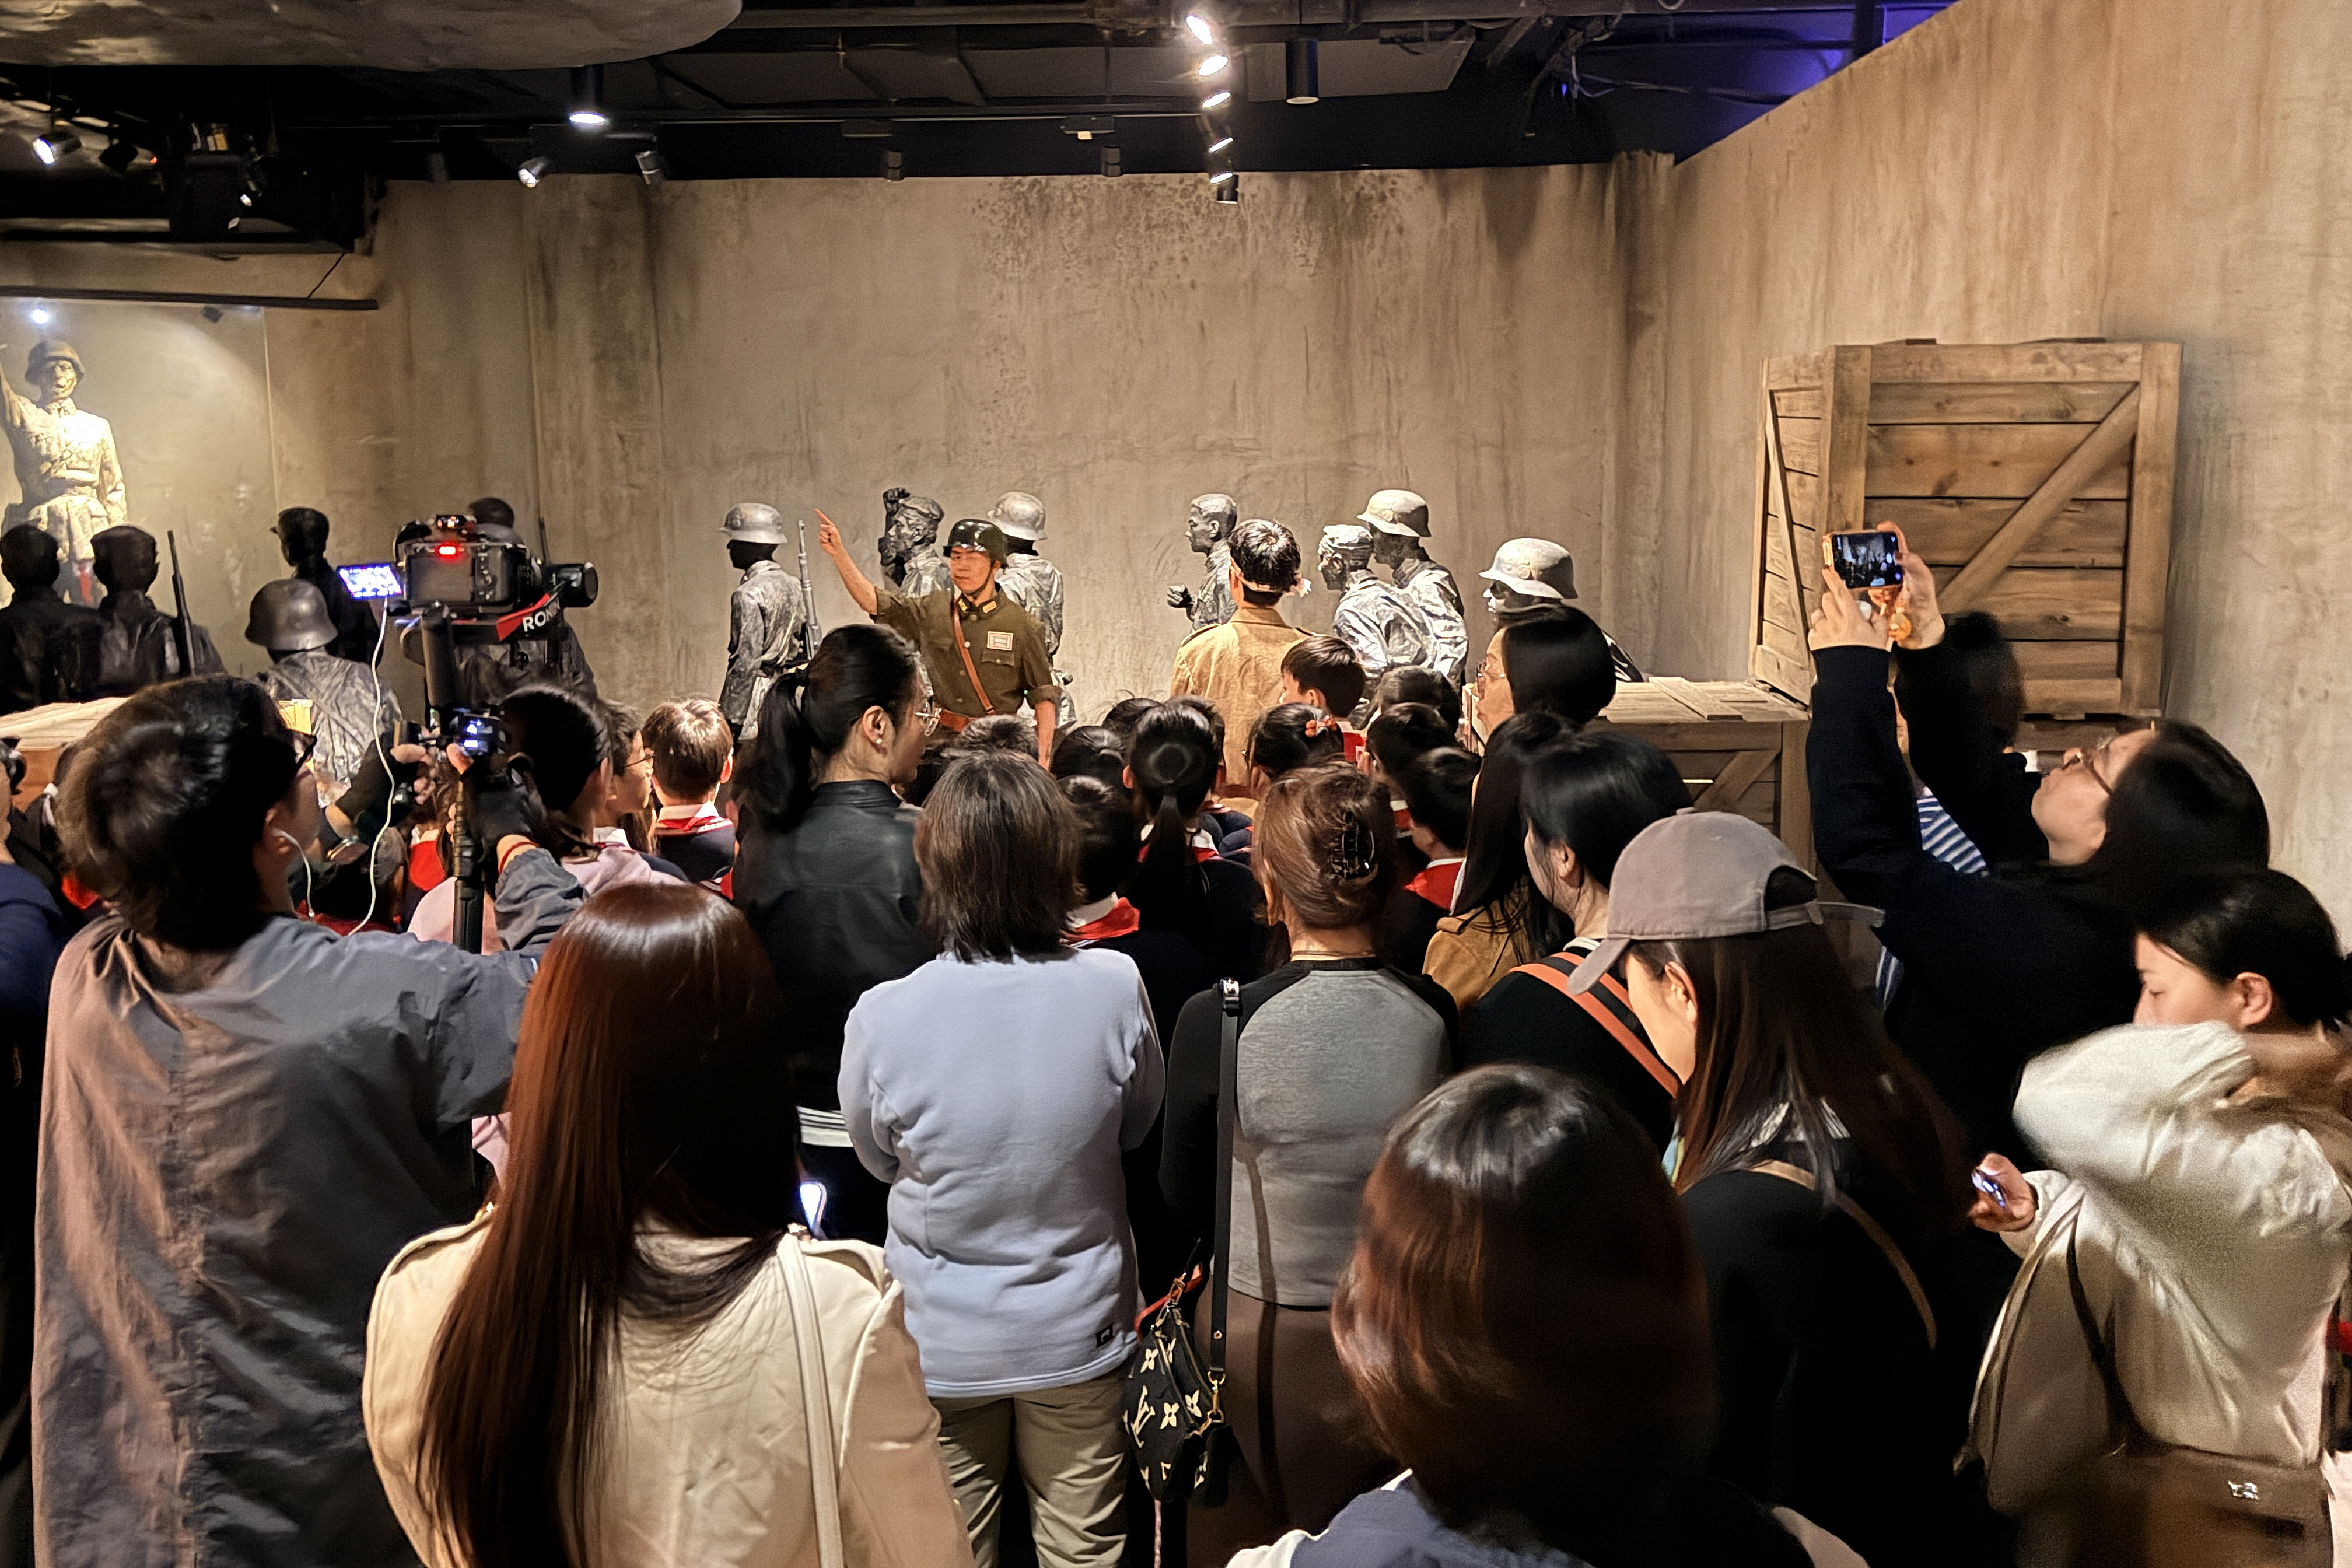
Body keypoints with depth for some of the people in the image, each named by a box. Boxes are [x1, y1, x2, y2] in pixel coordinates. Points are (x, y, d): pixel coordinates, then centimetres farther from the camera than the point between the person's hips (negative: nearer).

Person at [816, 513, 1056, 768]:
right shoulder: (932, 611, 9)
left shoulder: (1023, 625, 0)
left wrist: (1042, 759, -8)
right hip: (937, 743, 3)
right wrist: (838, 552, -5)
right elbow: (871, 601, 5)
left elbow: (1043, 696, 0)